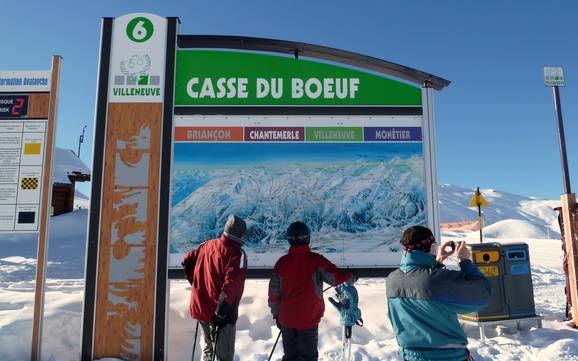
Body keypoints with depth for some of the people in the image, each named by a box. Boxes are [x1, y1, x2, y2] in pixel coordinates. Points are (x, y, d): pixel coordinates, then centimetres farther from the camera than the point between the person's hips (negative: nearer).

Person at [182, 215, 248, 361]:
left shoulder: (207, 245, 2)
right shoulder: (238, 254, -18)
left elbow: (187, 261, 12)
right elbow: (232, 283, -27)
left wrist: (195, 282, 20)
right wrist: (222, 306, -20)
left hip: (200, 307, 7)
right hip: (223, 313, -6)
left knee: (206, 346, 26)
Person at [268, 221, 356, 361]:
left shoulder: (282, 262, -5)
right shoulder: (316, 260, -14)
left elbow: (274, 292, 1)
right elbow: (336, 277, -12)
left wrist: (276, 314, 13)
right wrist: (350, 277, 10)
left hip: (287, 319, 3)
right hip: (309, 319, -2)